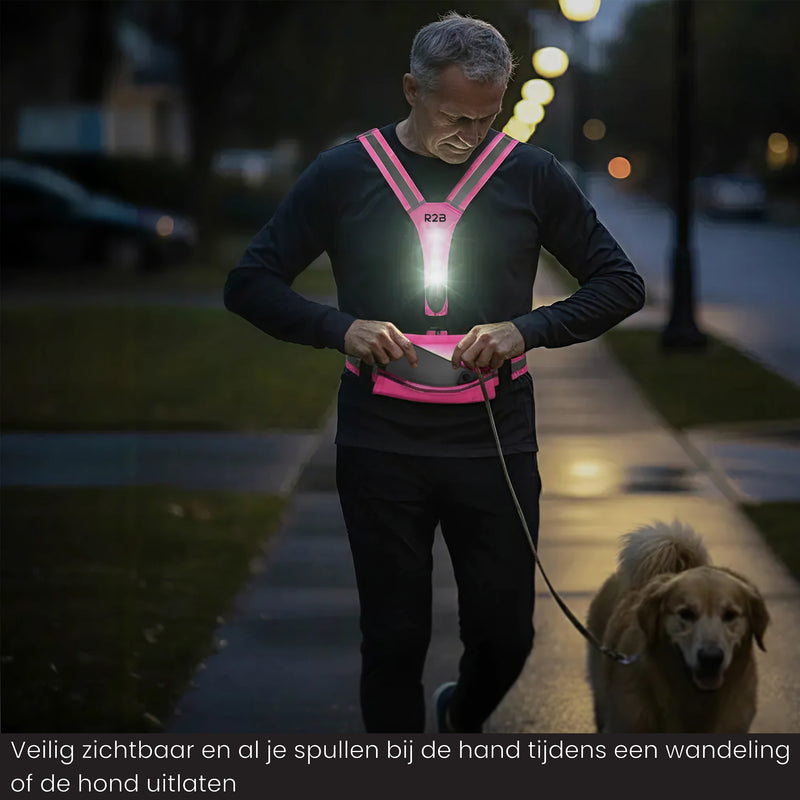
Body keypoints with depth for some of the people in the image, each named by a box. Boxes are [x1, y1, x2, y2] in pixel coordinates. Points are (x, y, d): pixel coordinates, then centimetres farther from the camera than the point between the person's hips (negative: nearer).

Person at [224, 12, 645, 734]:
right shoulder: (344, 175, -1)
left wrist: (527, 330, -12)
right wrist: (340, 328, -15)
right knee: (394, 641, 4)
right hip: (381, 450, -1)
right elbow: (250, 284, 2)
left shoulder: (531, 176, 1)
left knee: (505, 635, 7)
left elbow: (621, 285, 5)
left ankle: (462, 717, 40)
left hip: (497, 448, 1)